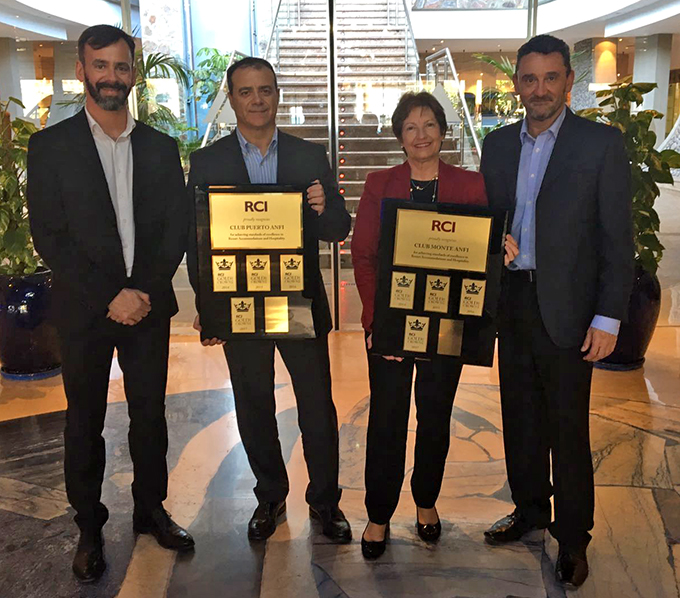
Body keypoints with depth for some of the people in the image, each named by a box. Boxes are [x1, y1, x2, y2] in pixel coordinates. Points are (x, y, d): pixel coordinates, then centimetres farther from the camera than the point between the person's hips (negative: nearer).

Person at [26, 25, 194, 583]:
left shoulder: (161, 148, 7)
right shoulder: (51, 146, -1)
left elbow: (177, 229, 4)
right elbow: (49, 235, -7)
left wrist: (145, 291, -9)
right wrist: (109, 297, -14)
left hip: (149, 306, 2)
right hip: (85, 310, -2)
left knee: (150, 413, 12)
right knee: (85, 422, 9)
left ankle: (151, 509, 30)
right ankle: (90, 527, 26)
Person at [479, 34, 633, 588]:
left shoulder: (602, 143, -5)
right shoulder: (498, 144, 10)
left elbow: (617, 237, -7)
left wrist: (608, 318, -12)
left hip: (566, 308, -5)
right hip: (511, 304, 5)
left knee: (568, 428, 4)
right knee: (521, 417, 16)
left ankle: (573, 537, 22)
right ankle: (530, 509, 35)